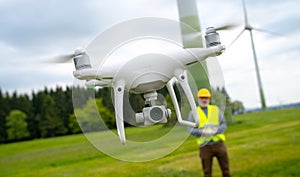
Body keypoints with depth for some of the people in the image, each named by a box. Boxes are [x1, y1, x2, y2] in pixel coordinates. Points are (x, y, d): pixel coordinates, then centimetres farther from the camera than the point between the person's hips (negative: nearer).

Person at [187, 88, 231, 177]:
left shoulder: (216, 109, 11)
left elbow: (224, 124, 6)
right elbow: (191, 129, -2)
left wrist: (216, 130, -14)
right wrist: (201, 131, -20)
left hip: (219, 143, 2)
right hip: (204, 146, -2)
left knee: (226, 169, 8)